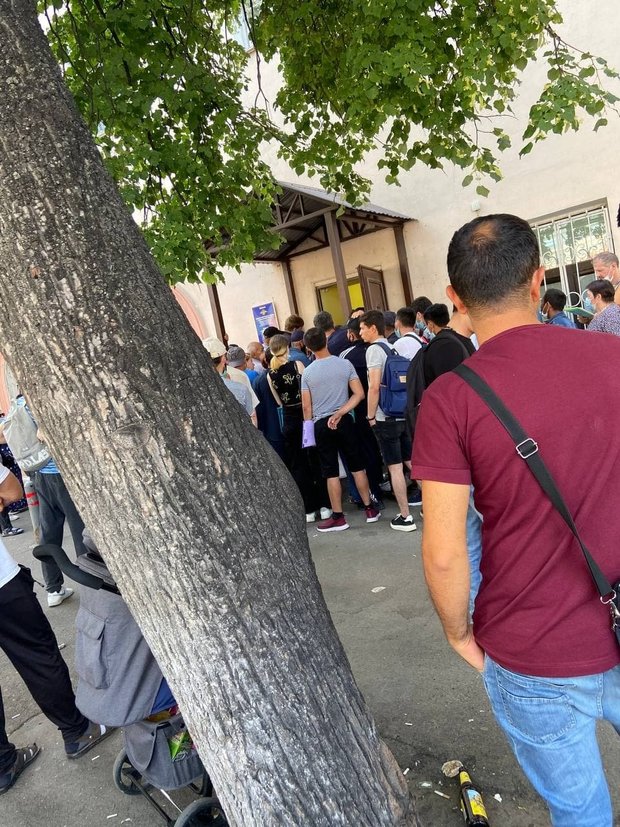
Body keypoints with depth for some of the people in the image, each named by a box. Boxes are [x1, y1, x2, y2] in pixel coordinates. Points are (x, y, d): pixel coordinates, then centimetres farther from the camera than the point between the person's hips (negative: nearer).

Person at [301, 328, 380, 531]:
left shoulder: (307, 372, -6)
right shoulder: (345, 364, -4)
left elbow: (306, 406, -2)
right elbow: (359, 394, -7)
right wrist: (340, 412, -8)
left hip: (321, 424, -1)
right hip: (344, 421, 1)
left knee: (331, 472, 4)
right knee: (357, 466, 12)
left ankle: (338, 517, 11)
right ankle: (370, 509, 20)